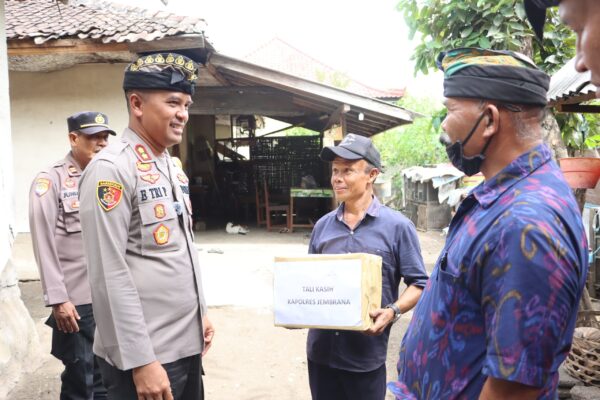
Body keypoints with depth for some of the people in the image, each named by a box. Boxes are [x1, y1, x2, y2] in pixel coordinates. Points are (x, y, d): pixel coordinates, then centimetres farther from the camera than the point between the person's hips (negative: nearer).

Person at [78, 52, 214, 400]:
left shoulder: (173, 166, 11)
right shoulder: (111, 169, -16)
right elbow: (109, 273, -20)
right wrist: (140, 361, -19)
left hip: (187, 344, 8)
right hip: (146, 355, -8)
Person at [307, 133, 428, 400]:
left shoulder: (397, 226, -7)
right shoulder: (323, 226, 6)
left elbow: (419, 284, -6)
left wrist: (393, 311, -22)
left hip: (366, 353, -4)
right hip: (321, 349, 4)